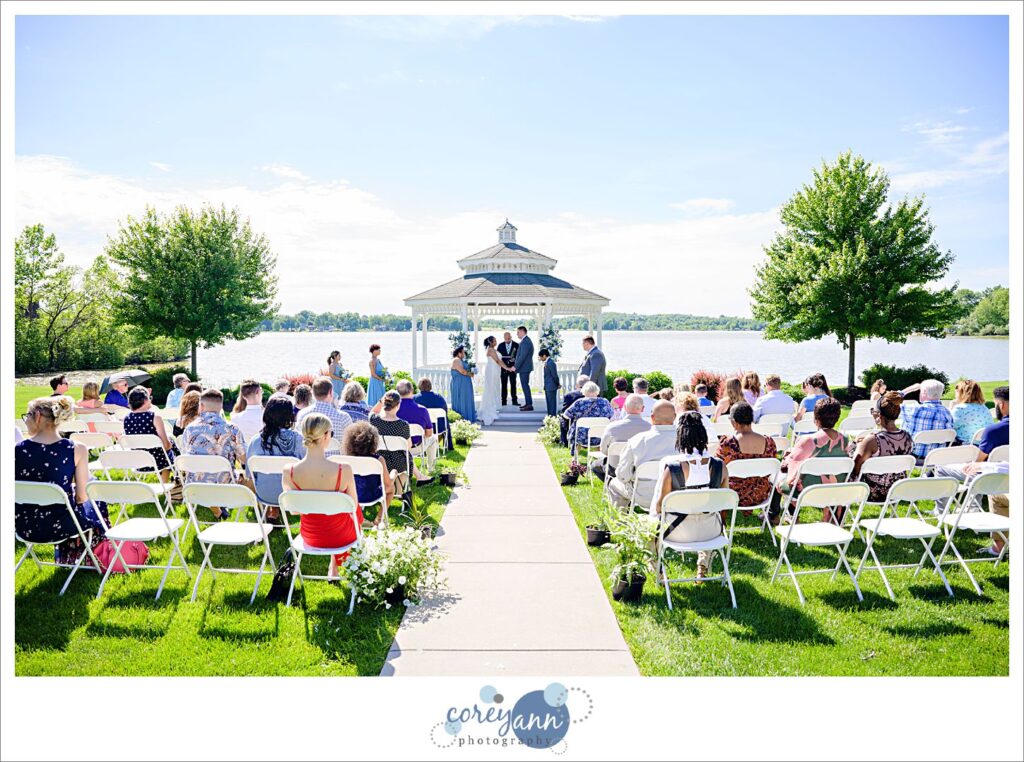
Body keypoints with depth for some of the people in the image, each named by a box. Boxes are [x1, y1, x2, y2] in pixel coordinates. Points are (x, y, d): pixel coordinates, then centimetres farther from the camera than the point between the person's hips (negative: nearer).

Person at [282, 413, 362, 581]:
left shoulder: (289, 472, -21)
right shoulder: (343, 470, -29)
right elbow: (353, 507, -12)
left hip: (309, 536, 3)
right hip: (340, 536, -2)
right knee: (356, 512, 33)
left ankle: (334, 565, 45)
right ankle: (335, 566, 47)